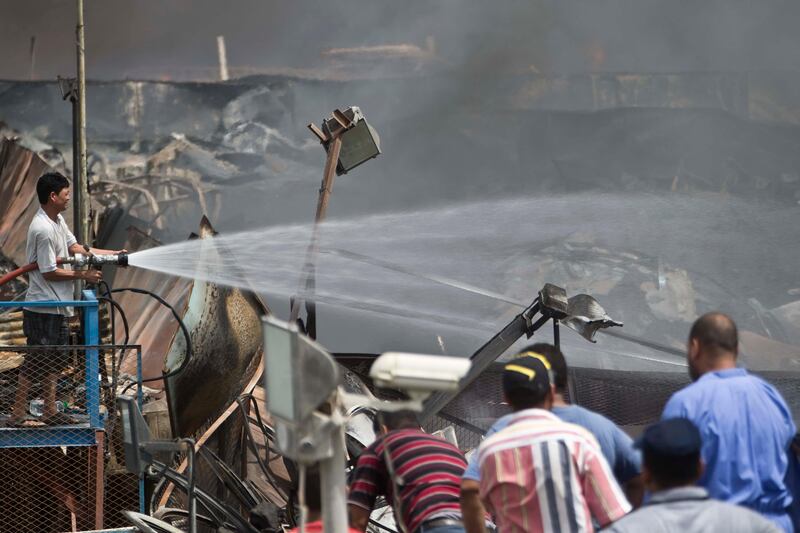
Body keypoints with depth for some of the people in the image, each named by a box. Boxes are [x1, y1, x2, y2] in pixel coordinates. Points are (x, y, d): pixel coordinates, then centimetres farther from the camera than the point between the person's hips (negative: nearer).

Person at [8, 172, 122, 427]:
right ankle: (17, 416, -1)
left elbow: (74, 247, 16)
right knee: (35, 362, -6)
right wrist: (83, 275, -12)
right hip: (43, 308, -10)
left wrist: (113, 254, 12)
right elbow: (49, 272, -20)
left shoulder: (57, 220, 9)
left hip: (57, 306, 10)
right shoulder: (43, 229, -22)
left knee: (54, 360, 16)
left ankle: (50, 411, 23)